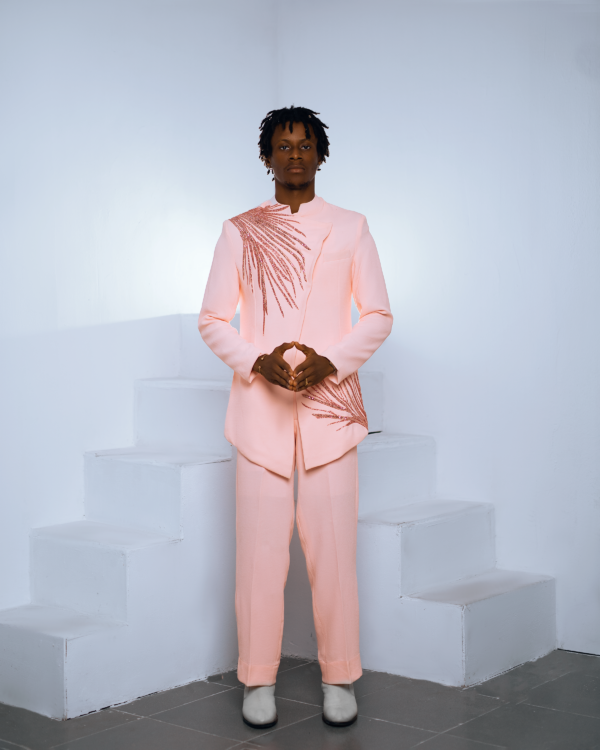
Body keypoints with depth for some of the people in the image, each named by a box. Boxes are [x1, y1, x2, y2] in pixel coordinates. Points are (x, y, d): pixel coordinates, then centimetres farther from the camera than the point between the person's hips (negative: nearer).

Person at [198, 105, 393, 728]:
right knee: (259, 543, -1)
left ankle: (339, 678, 10)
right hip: (259, 403, 0)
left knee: (333, 544, -2)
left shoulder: (350, 229, 11)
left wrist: (329, 361, -9)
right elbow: (212, 319, 8)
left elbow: (379, 315, 8)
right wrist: (258, 362, -10)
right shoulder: (240, 232, 11)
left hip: (329, 402, 0)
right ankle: (258, 680, 9)